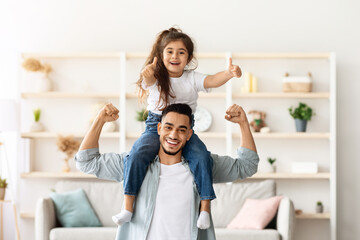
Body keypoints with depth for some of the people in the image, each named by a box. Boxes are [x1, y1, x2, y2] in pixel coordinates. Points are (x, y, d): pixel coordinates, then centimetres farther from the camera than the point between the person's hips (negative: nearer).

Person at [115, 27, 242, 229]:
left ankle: (205, 208, -16)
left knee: (201, 157, -26)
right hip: (155, 128, -1)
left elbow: (212, 80, -16)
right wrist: (147, 74, -53)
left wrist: (229, 73, -38)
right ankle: (127, 208, -21)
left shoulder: (192, 79, 2)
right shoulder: (156, 78, -2)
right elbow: (149, 79, -26)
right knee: (137, 155, -27)